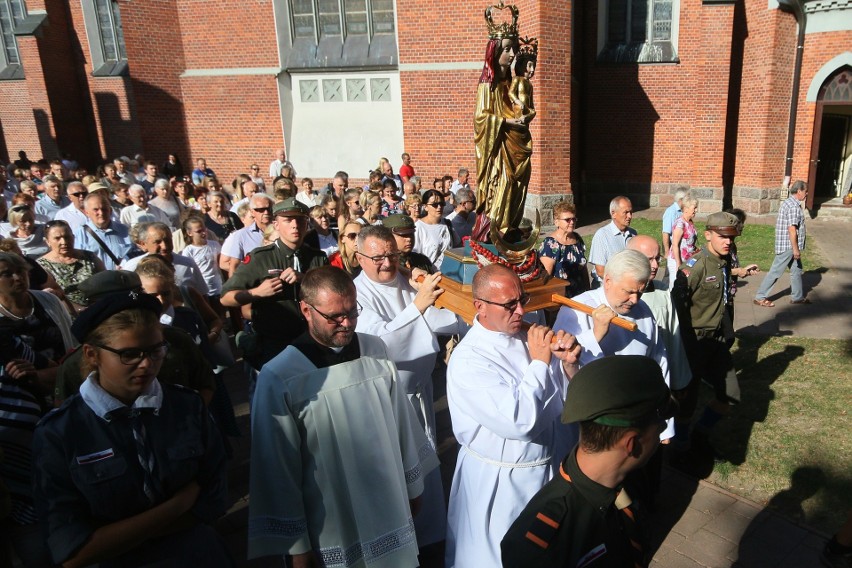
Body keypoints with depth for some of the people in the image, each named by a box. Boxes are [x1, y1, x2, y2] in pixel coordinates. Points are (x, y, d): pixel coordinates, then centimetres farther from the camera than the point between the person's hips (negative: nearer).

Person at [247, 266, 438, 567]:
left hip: (391, 511, 4)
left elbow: (402, 421, 4)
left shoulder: (376, 350, -7)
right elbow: (278, 469, -11)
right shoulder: (279, 378, -19)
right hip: (330, 529, -3)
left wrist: (413, 483, 12)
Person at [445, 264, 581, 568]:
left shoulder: (531, 336, -4)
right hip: (501, 482, -6)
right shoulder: (468, 360, -24)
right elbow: (520, 422, -33)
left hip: (554, 465, 6)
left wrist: (568, 363, -17)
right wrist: (539, 362, -24)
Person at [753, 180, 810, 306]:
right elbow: (792, 229, -23)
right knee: (776, 271, -4)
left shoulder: (788, 202, 12)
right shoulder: (794, 206, -19)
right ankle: (760, 297, 1)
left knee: (796, 270, 17)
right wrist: (795, 248, -20)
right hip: (788, 246, -10)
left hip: (788, 246, 10)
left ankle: (797, 297, 28)